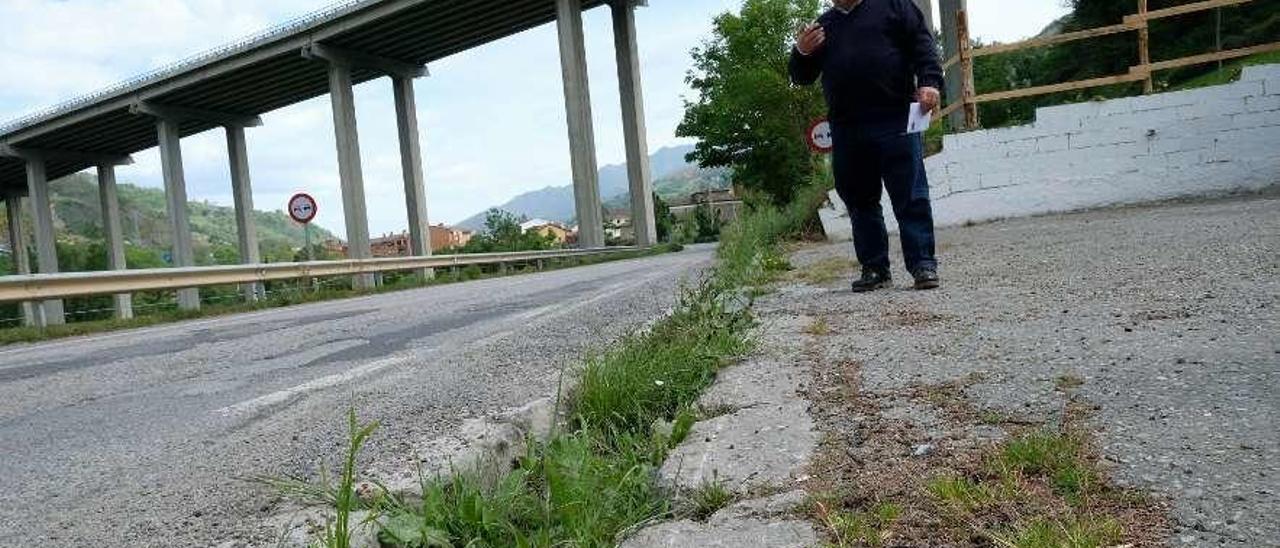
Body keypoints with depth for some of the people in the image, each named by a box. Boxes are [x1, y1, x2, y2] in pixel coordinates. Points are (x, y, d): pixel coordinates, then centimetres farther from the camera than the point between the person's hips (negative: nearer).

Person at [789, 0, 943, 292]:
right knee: (860, 201, 6)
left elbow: (923, 43, 4)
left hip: (895, 120, -4)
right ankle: (875, 269, 13)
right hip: (846, 129, 4)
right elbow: (802, 78, 23)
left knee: (911, 196, -6)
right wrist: (802, 53, 2)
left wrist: (929, 82, -12)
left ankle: (923, 264, -3)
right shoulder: (823, 24, 22)